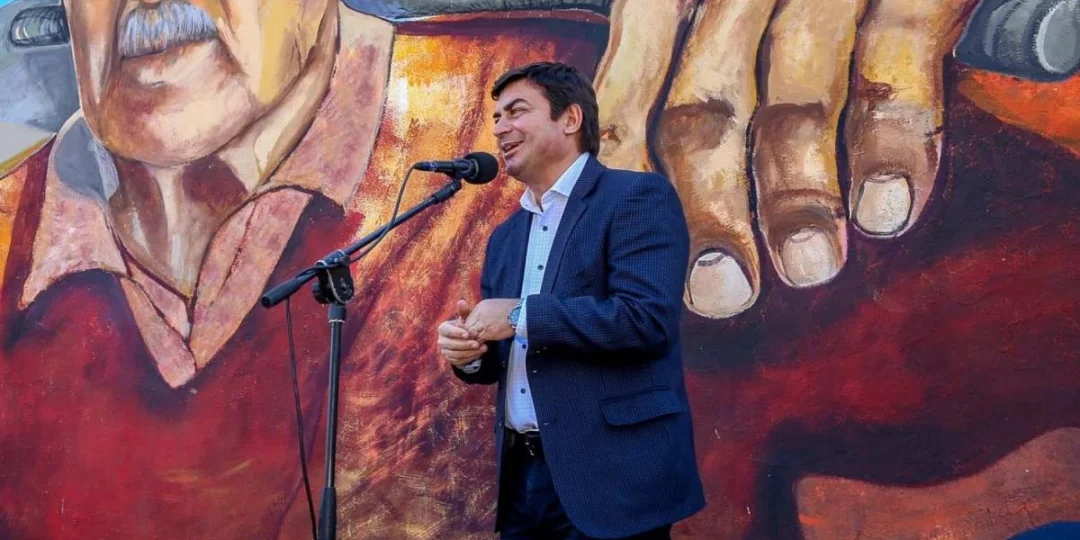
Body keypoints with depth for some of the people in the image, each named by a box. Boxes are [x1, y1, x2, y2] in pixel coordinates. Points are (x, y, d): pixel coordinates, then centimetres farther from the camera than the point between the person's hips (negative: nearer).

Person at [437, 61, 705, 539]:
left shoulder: (639, 197, -6)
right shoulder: (505, 237, 16)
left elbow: (646, 317, -20)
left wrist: (521, 316, -15)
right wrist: (467, 350, -4)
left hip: (611, 476, -7)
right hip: (523, 476, 7)